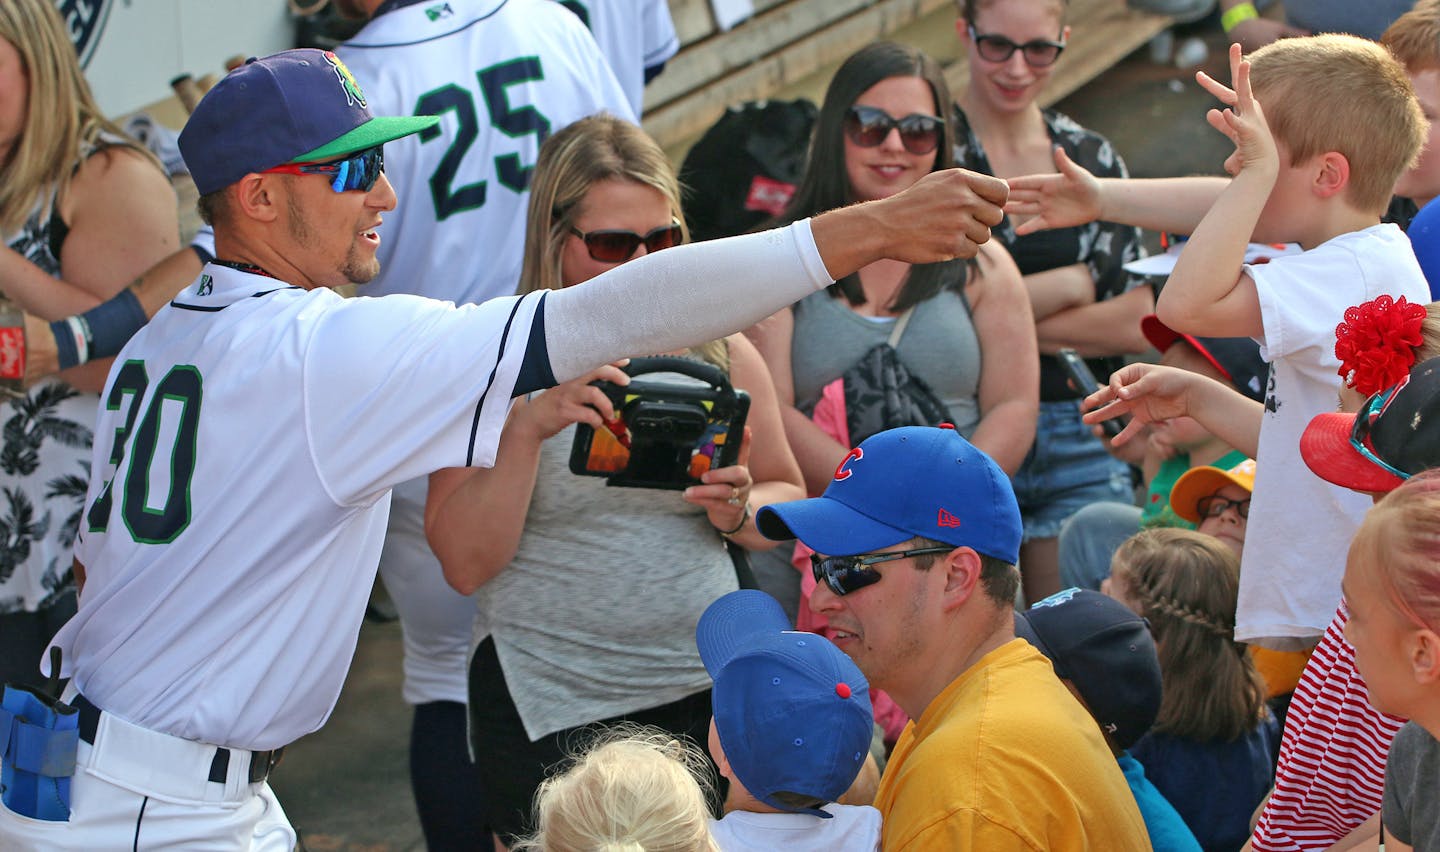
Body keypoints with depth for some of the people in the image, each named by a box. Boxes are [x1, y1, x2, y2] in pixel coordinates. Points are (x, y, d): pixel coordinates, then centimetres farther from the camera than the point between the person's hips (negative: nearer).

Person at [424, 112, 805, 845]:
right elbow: (465, 564, -10)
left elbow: (787, 498, 16)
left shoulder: (717, 352, 5)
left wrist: (738, 512, -7)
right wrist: (527, 429, -22)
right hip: (549, 711, -3)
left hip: (703, 693, 3)